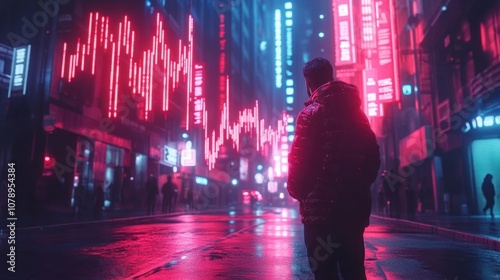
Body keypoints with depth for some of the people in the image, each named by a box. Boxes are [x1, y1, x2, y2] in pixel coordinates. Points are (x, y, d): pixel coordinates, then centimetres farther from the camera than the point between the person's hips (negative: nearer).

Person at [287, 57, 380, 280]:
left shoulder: (311, 113, -7)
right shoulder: (356, 112, 11)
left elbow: (299, 159, -14)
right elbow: (373, 156, 11)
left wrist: (296, 190, 1)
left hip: (321, 206, -6)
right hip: (354, 204, 6)